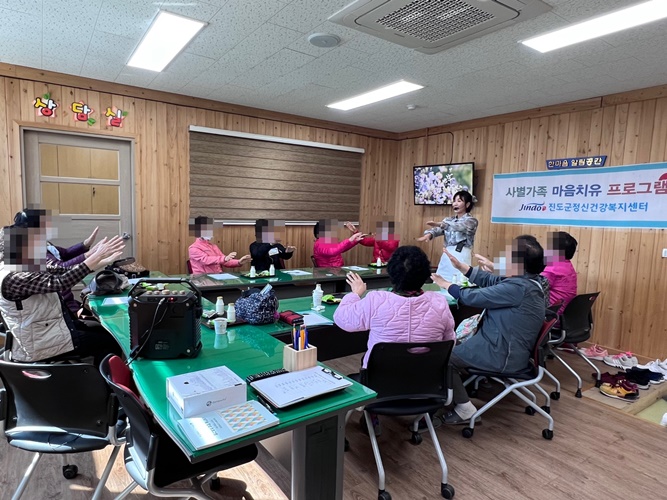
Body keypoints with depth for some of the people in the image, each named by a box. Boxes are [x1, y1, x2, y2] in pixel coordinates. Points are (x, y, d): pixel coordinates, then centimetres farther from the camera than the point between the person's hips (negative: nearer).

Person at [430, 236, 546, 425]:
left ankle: (464, 409, 7)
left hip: (501, 355, -10)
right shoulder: (526, 282, 4)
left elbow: (474, 297, -22)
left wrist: (447, 285, -5)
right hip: (509, 349, 11)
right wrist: (460, 266, 8)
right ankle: (454, 393, 27)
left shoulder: (518, 288, -28)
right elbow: (490, 280, 11)